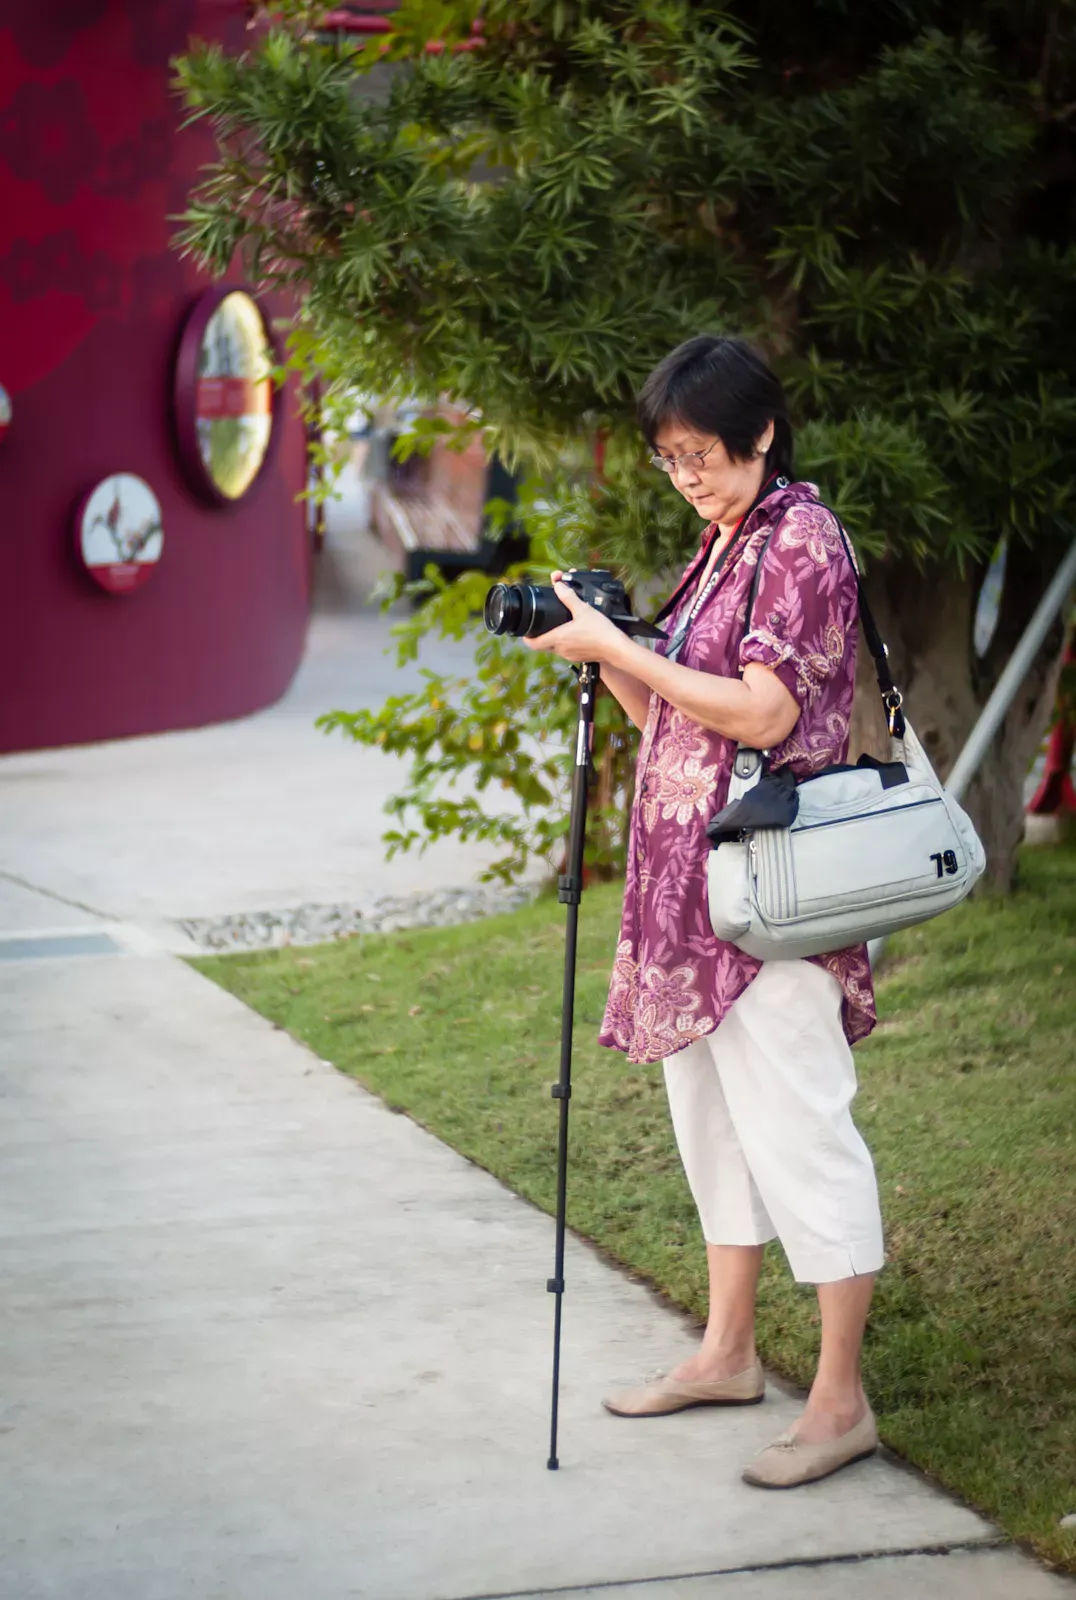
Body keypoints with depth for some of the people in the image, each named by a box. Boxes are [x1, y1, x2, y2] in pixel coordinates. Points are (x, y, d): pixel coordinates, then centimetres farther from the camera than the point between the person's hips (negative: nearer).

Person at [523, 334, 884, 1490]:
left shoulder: (799, 539, -10)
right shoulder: (719, 547, 17)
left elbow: (763, 713, -20)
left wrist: (622, 650, -15)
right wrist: (603, 660, 3)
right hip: (692, 881, 10)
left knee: (795, 1127, -8)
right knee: (711, 1115, 16)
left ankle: (840, 1400, -2)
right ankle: (728, 1352, 29)